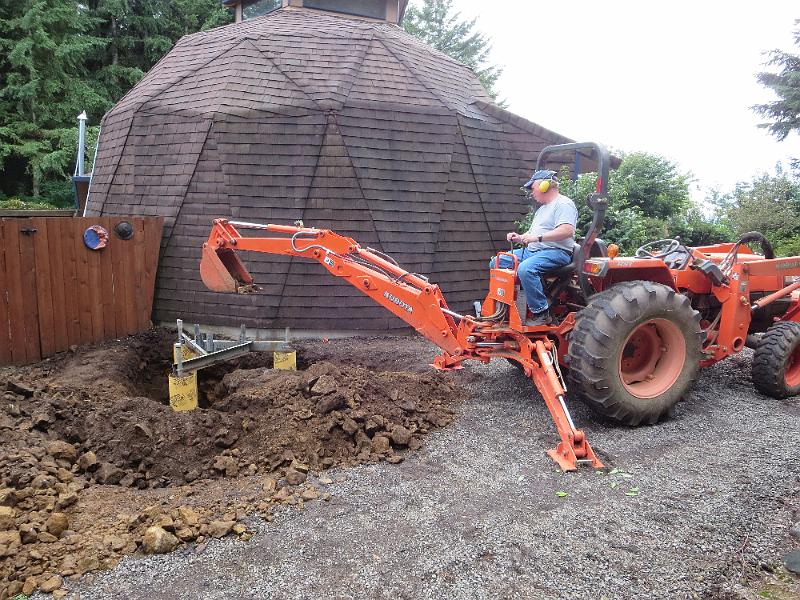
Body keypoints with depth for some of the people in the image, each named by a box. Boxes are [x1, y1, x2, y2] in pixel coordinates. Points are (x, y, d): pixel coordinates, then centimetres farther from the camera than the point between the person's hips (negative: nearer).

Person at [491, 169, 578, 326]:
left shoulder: (563, 204, -7)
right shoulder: (542, 208, 26)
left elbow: (567, 230, -23)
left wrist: (537, 237, -25)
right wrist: (520, 238, 8)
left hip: (556, 251, -10)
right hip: (532, 250, 11)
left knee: (525, 269, -38)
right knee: (496, 263, 3)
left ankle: (542, 314, -27)